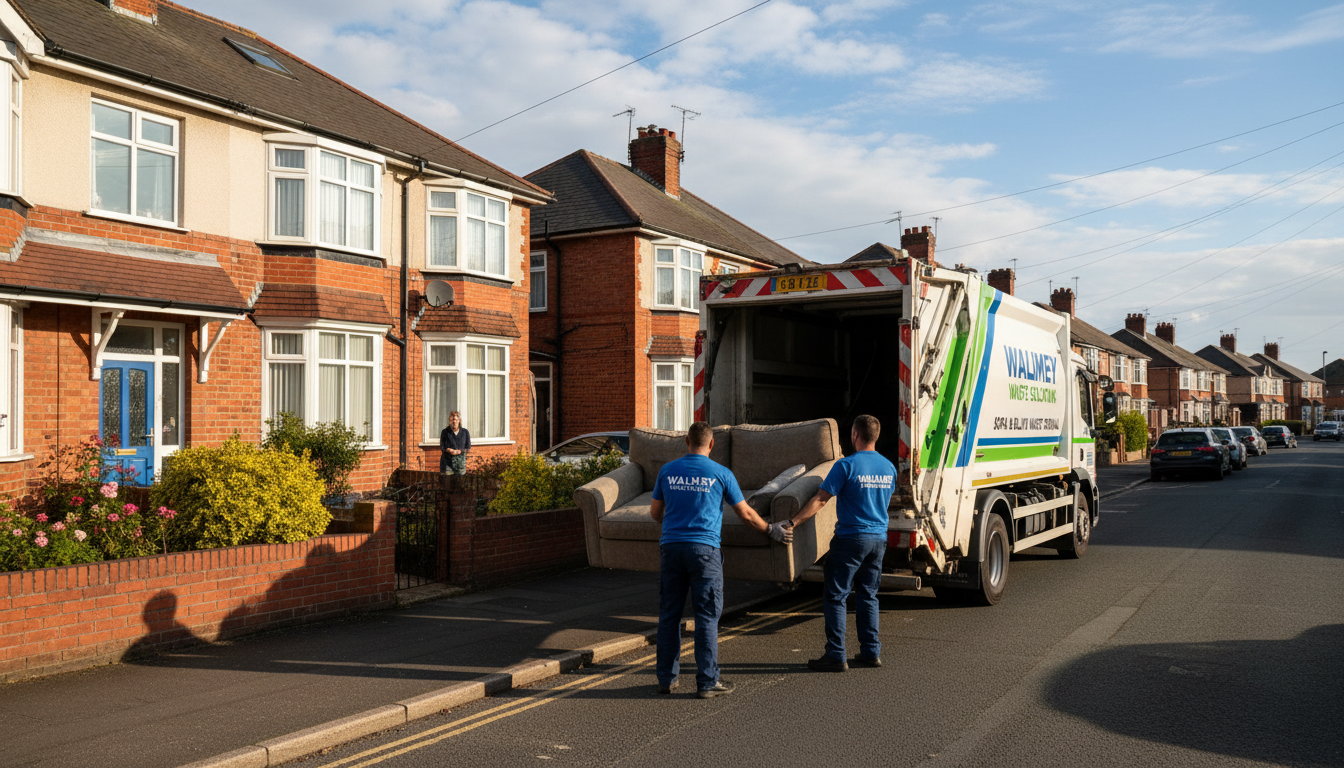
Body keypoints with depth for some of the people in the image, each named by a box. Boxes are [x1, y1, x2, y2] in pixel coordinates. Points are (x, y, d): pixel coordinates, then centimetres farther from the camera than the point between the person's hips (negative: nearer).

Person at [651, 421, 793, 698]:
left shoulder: (667, 471, 7)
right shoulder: (721, 473, 0)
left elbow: (655, 513, 15)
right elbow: (746, 514, 4)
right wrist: (771, 530, 19)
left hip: (671, 547, 3)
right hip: (704, 550, -3)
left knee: (669, 614, 10)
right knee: (707, 617, 2)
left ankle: (667, 678, 16)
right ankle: (707, 682, 5)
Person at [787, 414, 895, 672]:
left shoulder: (847, 465, -13)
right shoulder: (889, 467, 7)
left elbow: (820, 500, -15)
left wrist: (793, 523, -10)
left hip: (851, 538, -7)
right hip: (879, 539, 7)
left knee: (835, 597, 0)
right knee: (868, 596, 16)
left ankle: (836, 656, -1)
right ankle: (871, 652, 19)